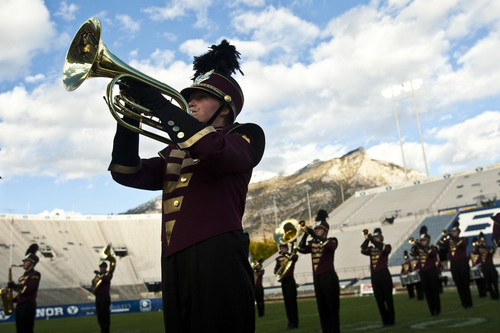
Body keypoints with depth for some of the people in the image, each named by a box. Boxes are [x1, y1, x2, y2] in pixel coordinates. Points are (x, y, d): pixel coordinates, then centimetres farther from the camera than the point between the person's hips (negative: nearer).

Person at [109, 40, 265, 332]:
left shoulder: (246, 136, 7)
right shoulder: (175, 151, 26)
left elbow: (215, 151, -17)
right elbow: (128, 174, 14)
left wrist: (158, 103, -12)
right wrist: (131, 116, 4)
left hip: (217, 258, -6)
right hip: (174, 262, 6)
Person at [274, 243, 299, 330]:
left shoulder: (292, 255, -1)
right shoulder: (279, 258, 14)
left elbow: (296, 257, -26)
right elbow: (276, 270, 5)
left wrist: (285, 253, -21)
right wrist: (279, 263, -14)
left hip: (290, 281, -6)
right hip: (283, 282, 6)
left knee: (292, 302, -5)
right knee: (287, 303, 9)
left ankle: (294, 323, -1)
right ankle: (290, 322, 15)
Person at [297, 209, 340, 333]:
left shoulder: (332, 240, 0)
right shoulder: (312, 243, 13)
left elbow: (331, 246, -24)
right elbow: (301, 249, -3)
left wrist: (315, 236, -28)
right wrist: (305, 235, -16)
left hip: (329, 277, -5)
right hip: (317, 278, 5)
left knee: (333, 307, -2)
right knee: (322, 308, 9)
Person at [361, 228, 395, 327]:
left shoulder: (387, 246, 3)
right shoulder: (371, 249, 12)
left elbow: (384, 249, -21)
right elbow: (363, 250, -8)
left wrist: (372, 240, -21)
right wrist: (367, 240, -16)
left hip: (384, 275, -4)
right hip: (374, 276, 4)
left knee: (388, 298, 1)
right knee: (379, 300, 7)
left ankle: (391, 320, 8)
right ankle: (385, 320, 16)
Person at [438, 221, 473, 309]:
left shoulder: (463, 239, 0)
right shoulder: (449, 241, 10)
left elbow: (462, 244, -22)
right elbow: (441, 244, -4)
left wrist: (453, 237, -25)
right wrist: (445, 236, -16)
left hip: (463, 263, -4)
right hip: (453, 265, 4)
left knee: (465, 284, 0)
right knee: (459, 285, 7)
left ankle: (468, 303, 7)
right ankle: (464, 302, 15)